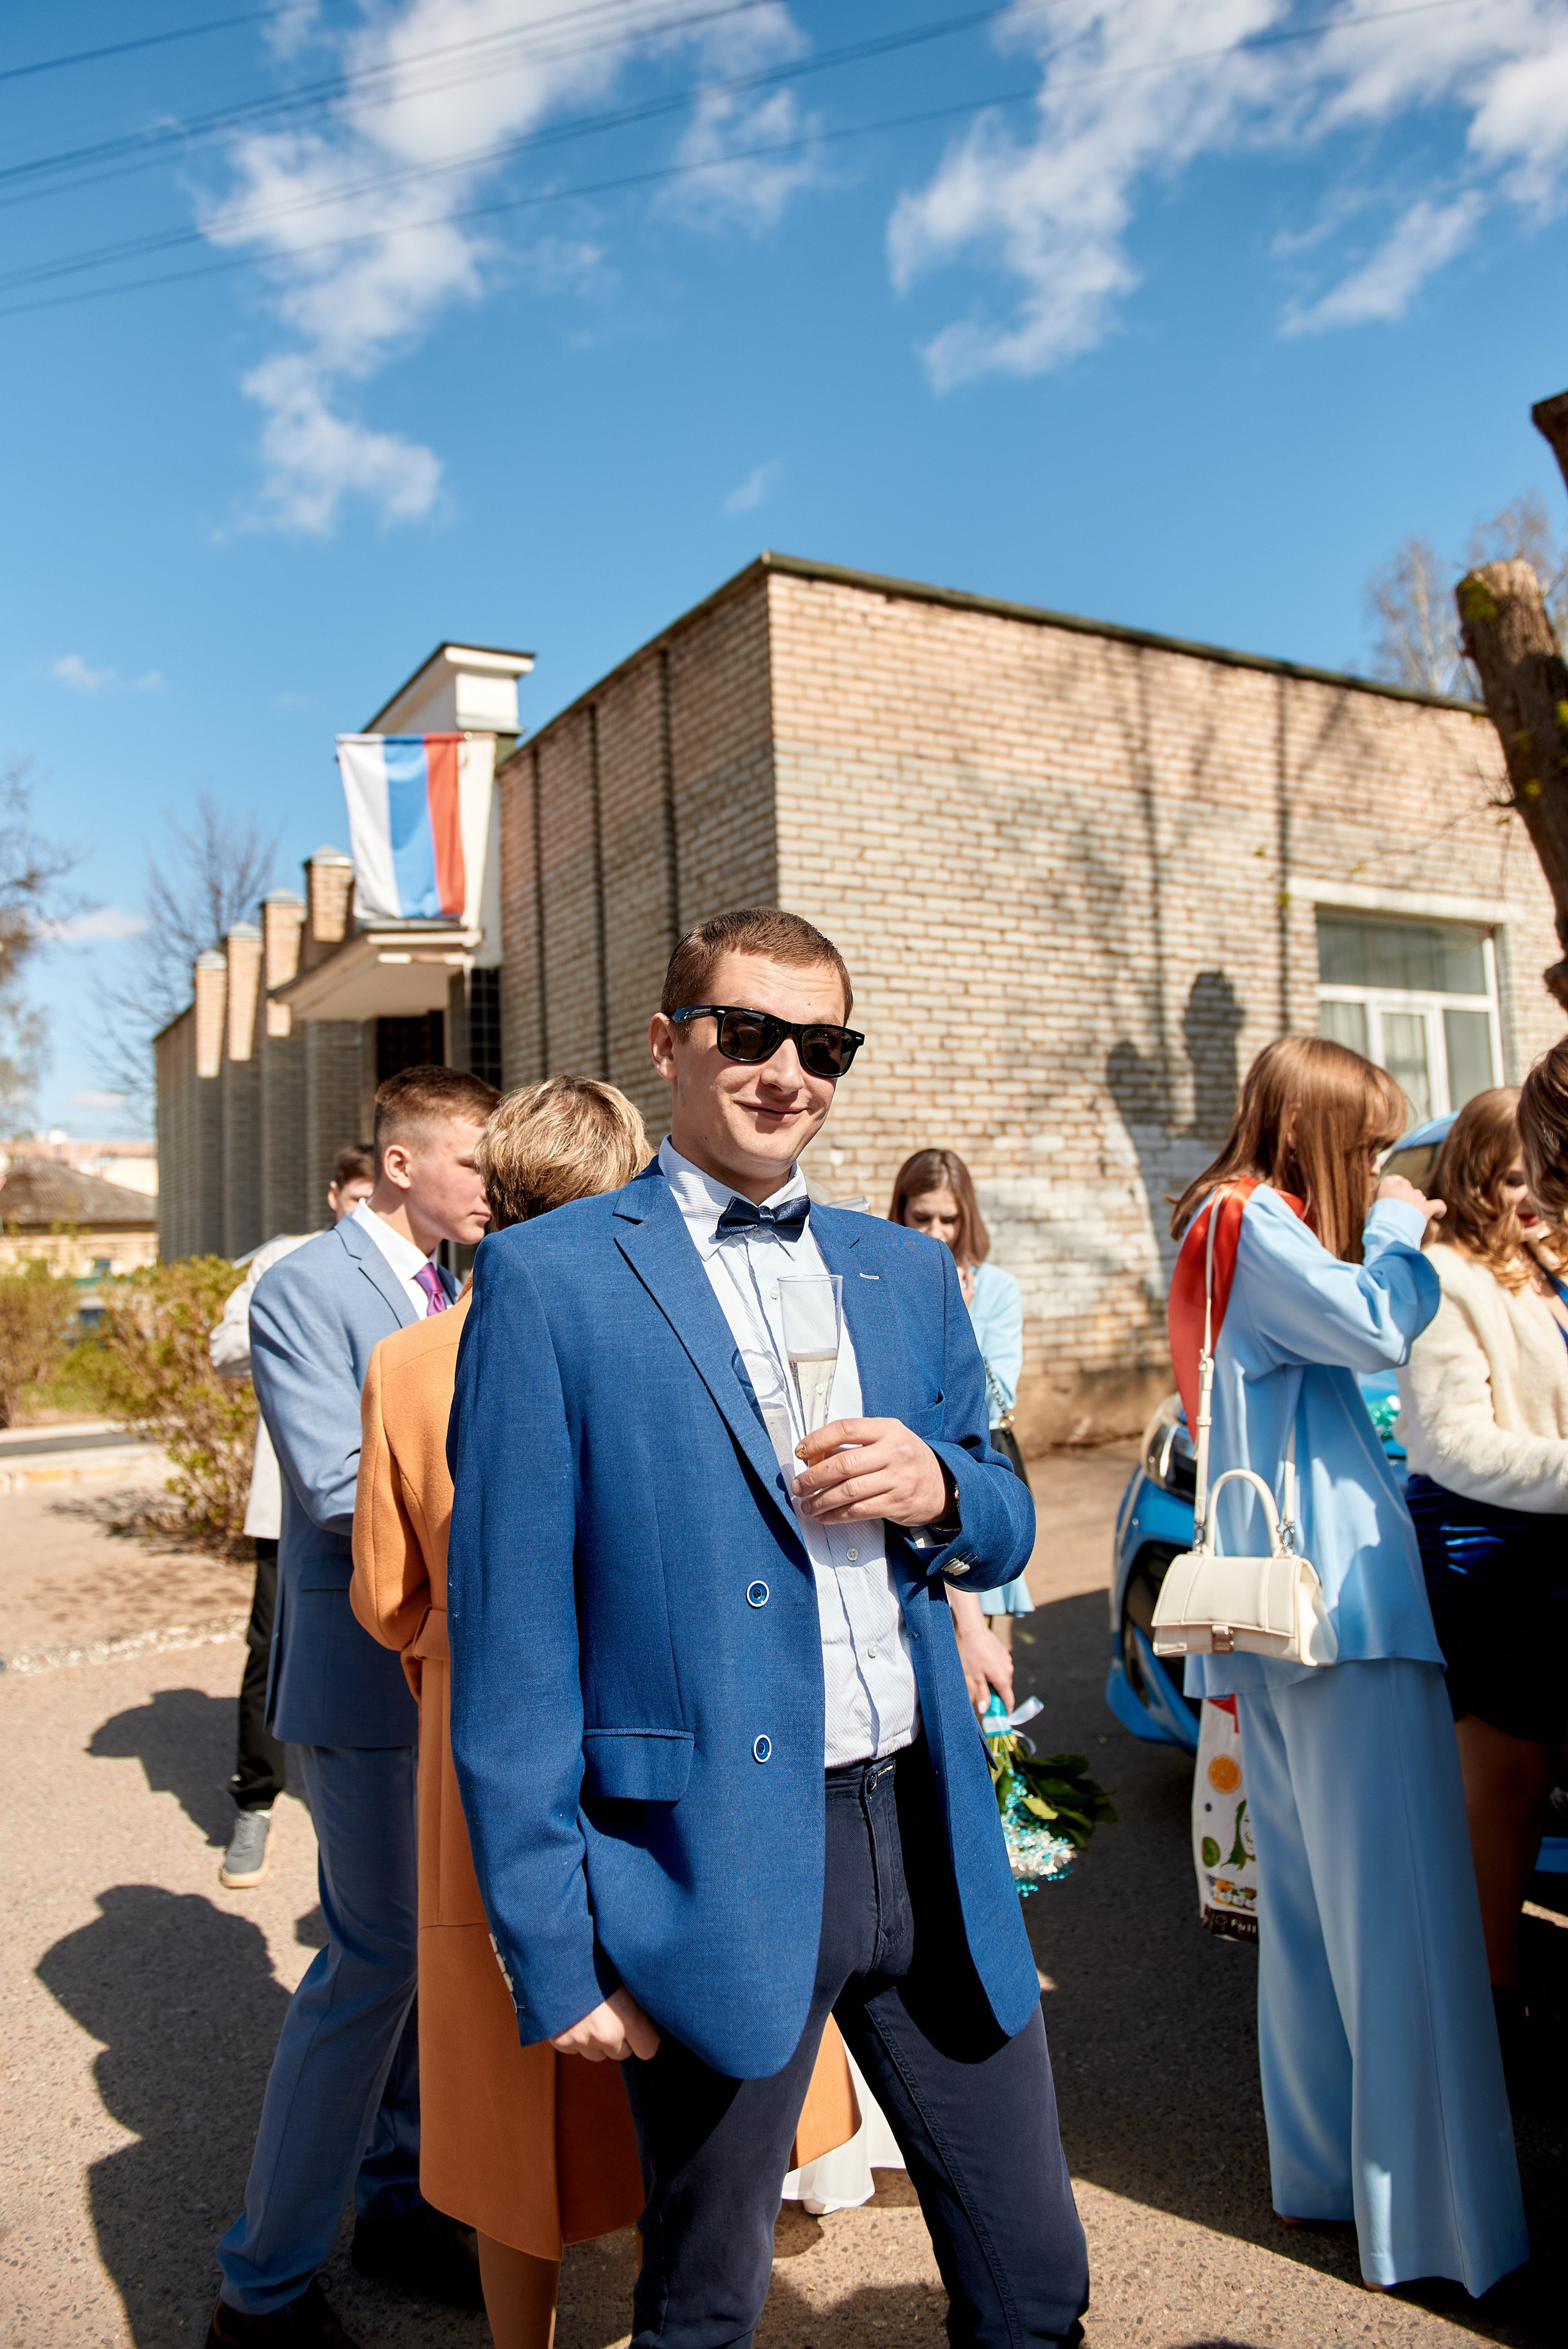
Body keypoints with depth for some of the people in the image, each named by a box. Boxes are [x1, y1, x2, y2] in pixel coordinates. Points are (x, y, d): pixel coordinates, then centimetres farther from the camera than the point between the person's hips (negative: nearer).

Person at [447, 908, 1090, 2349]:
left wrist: (940, 1489, -8)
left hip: (930, 1838, 5)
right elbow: (510, 1639, -9)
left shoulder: (908, 1270, 8)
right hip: (716, 1869, -4)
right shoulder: (548, 1277, -8)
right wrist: (555, 1949, -10)